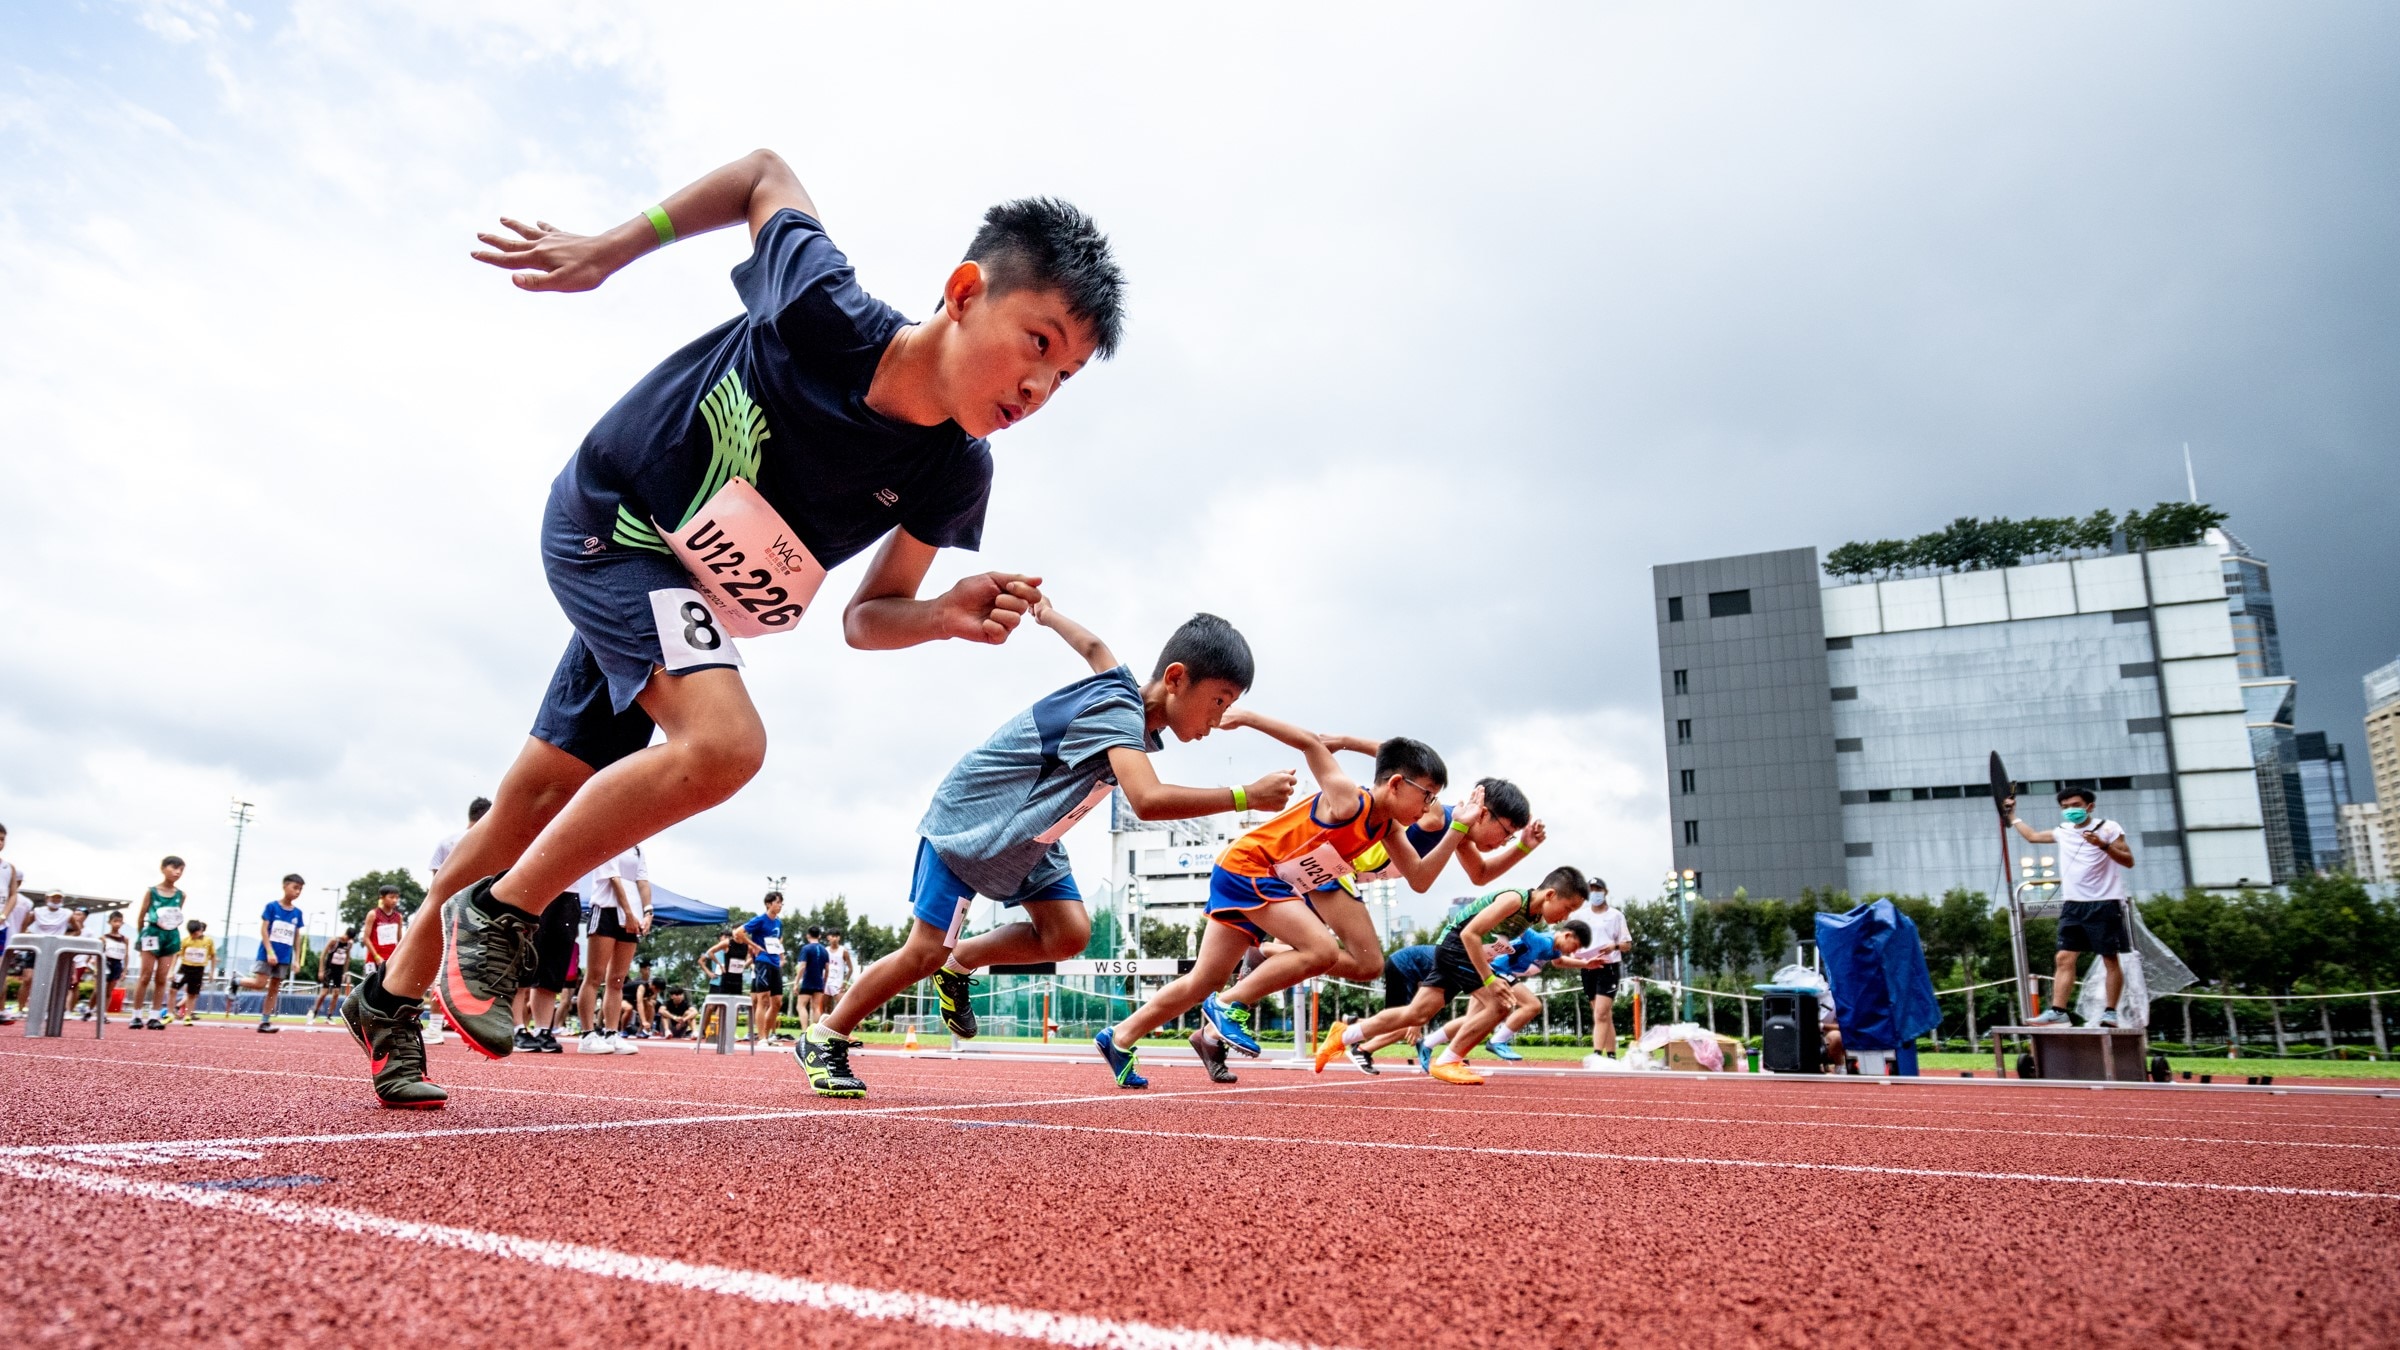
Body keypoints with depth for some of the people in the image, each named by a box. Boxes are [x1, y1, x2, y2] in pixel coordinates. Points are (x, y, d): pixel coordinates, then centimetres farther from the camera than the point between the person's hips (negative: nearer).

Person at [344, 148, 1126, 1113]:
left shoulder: (954, 477, -18)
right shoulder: (823, 310, -29)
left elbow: (865, 617, -7)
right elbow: (766, 174, -9)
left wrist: (947, 616, -27)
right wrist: (615, 245, -8)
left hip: (691, 593, 5)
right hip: (605, 518, -5)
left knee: (543, 792, 14)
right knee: (723, 740, -28)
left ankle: (391, 997, 35)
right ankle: (493, 917, -5)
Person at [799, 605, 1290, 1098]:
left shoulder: (1128, 690, -7)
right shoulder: (1119, 710, -33)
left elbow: (1093, 646, 15)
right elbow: (1148, 800, -49)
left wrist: (1048, 613, 32)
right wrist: (1246, 797, -45)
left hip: (1028, 837, 8)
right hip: (966, 818, -8)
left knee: (1069, 934, -8)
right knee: (926, 952, -5)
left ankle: (959, 964, 14)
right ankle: (822, 1039, 14)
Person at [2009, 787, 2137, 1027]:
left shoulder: (2108, 827, -2)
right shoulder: (2063, 832, 14)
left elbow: (2129, 862, -6)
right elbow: (2032, 836, 31)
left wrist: (2104, 845, -20)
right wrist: (2012, 816, 34)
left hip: (2104, 904, -5)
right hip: (2073, 904, 5)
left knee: (2110, 959, 1)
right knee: (2064, 958, -2)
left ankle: (2111, 1012, 6)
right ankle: (2058, 1012, -5)